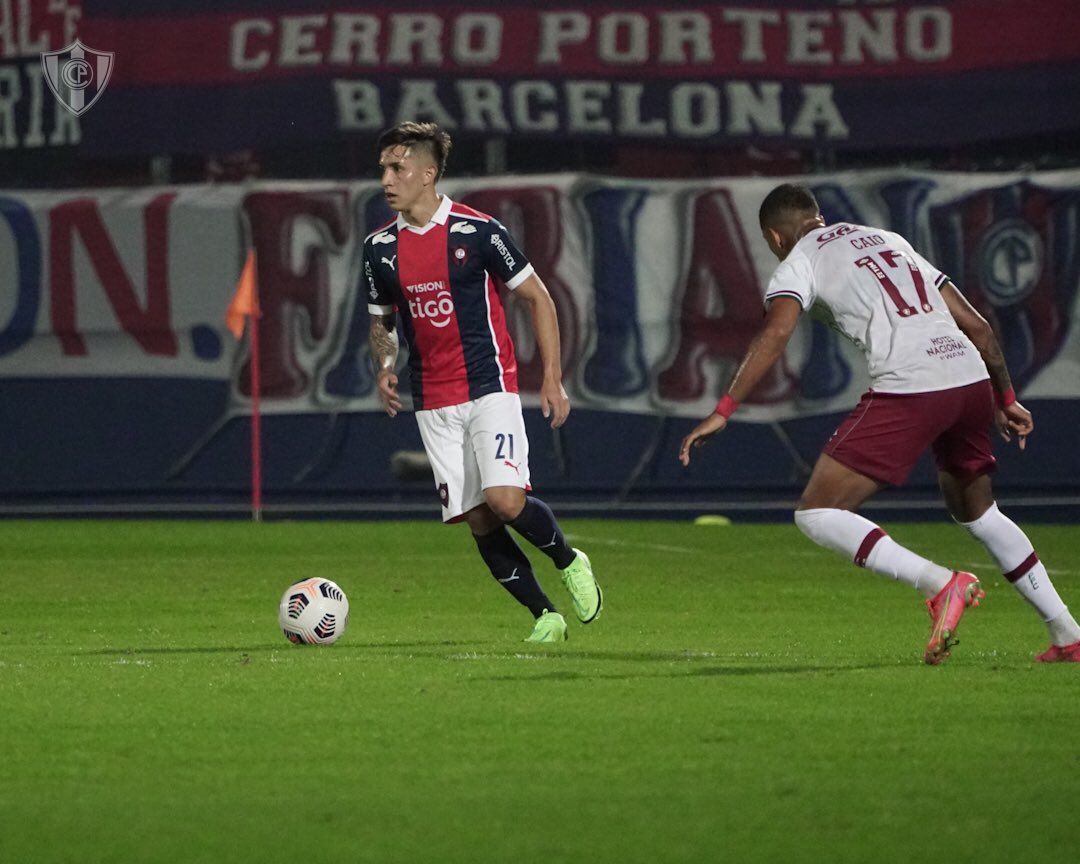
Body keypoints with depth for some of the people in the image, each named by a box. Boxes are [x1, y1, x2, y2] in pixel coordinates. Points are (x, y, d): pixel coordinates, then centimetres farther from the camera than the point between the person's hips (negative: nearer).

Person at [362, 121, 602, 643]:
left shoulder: (477, 231, -8)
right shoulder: (381, 247, 5)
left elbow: (537, 298, 1)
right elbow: (381, 321, 20)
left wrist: (552, 379, -3)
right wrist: (384, 369, -1)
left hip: (490, 388, -4)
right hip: (433, 401, 4)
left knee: (505, 499, -20)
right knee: (477, 521, -1)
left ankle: (568, 561, 8)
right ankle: (544, 615, 12)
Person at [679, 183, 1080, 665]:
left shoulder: (800, 261, 11)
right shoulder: (890, 241, 29)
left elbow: (775, 333, -10)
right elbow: (976, 325, 26)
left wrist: (723, 412, -11)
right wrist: (1005, 399, 34)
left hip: (907, 390, -7)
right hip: (972, 381, 7)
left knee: (817, 514, -2)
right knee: (976, 512, 29)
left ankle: (941, 584, -18)